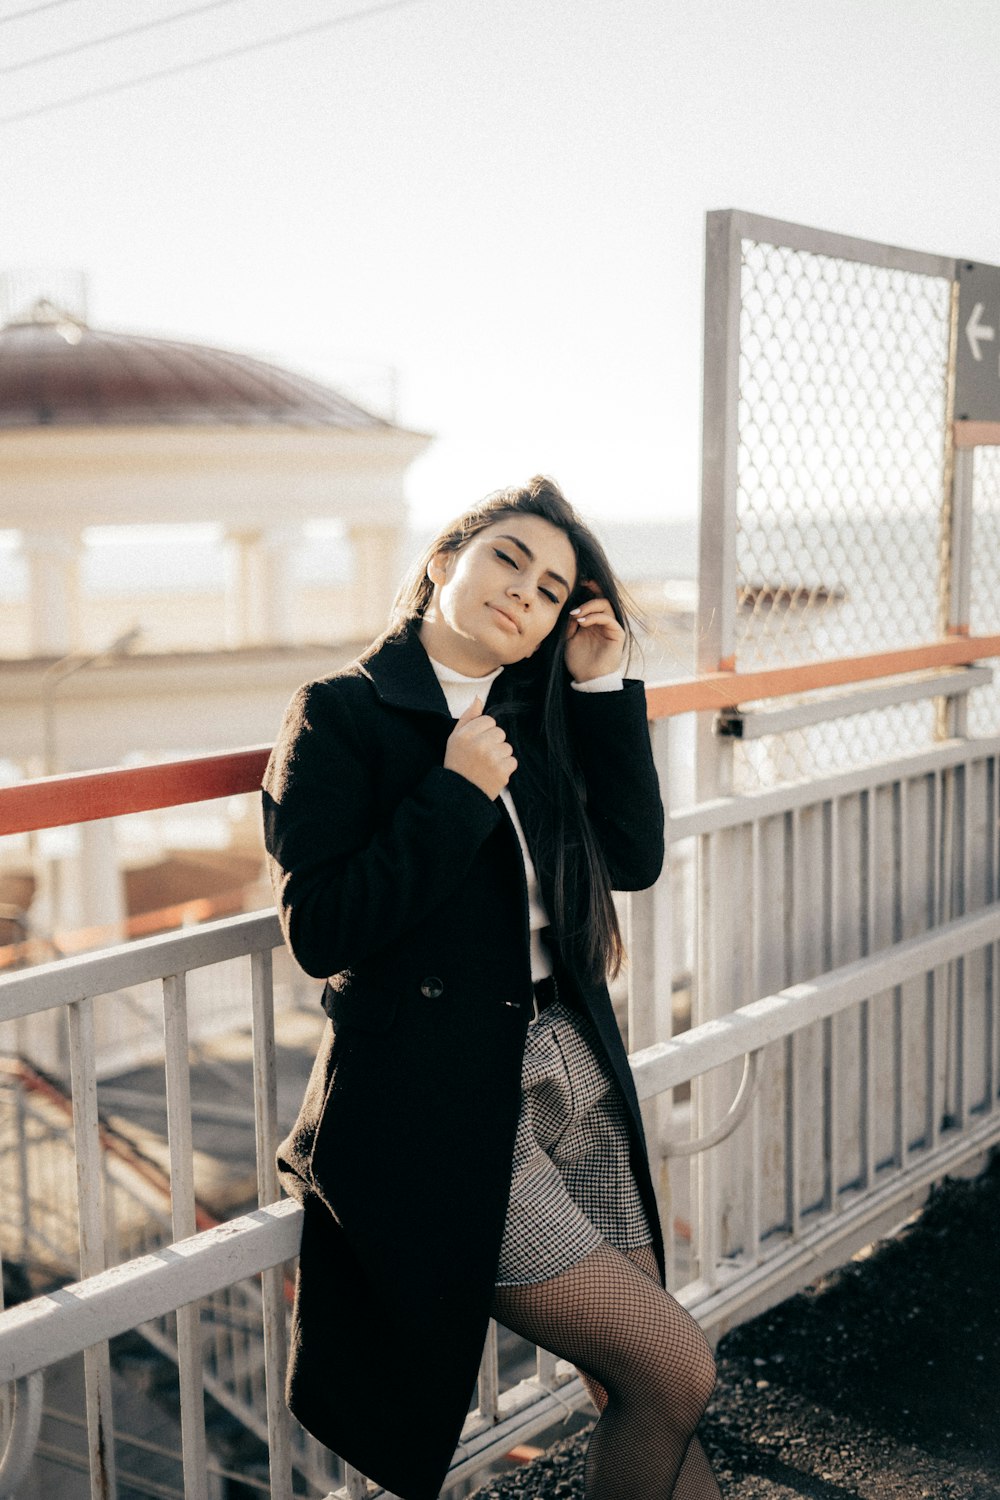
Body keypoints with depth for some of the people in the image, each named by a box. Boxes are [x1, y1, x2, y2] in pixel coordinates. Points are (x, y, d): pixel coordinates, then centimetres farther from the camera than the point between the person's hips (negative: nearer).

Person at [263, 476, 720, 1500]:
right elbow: (318, 932, -13)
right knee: (675, 1371, -7)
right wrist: (458, 794, -16)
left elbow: (634, 859, 7)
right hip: (437, 1111, -6)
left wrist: (602, 687, 3)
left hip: (571, 1077, 7)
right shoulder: (342, 715, -5)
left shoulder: (535, 718, 14)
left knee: (638, 1393, 7)